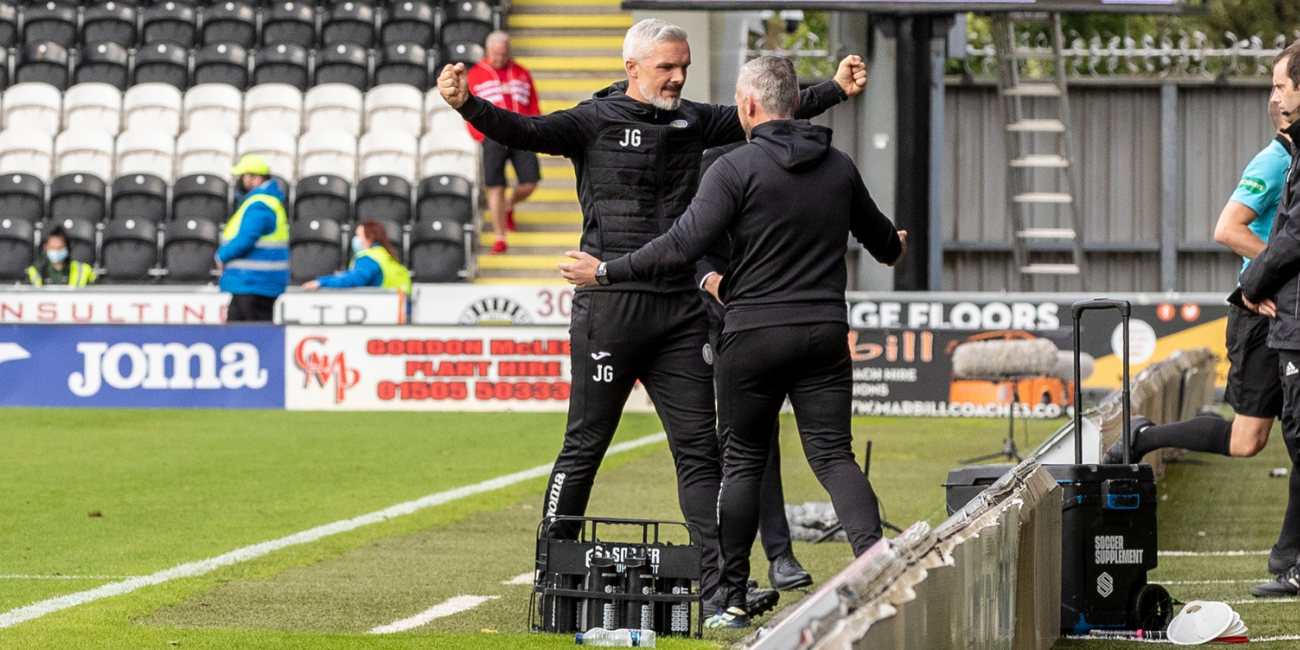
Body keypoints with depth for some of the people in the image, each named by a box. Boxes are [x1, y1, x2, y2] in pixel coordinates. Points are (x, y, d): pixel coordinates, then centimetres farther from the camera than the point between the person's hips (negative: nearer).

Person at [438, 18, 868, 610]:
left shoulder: (693, 121, 14)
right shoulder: (595, 121, -2)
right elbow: (527, 133, -15)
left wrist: (836, 89, 18)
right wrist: (467, 105, -31)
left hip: (680, 310, 5)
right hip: (609, 307, -5)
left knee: (699, 446, 2)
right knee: (585, 445, 1)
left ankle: (718, 577, 2)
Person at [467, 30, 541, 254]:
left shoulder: (521, 74, 15)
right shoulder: (476, 75, 8)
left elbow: (533, 106, 16)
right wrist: (482, 136, -5)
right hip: (493, 136, -2)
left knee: (529, 183, -6)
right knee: (495, 187, -7)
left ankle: (509, 206, 29)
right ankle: (500, 238, 1)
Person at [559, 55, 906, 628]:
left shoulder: (736, 169, -9)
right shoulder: (839, 167, 8)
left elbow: (684, 245, -15)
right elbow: (880, 235, 25)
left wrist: (606, 272, -6)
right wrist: (893, 248, 50)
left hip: (754, 334, -3)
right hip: (825, 333, 3)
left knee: (743, 462, 8)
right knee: (833, 455, 4)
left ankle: (732, 599, 10)